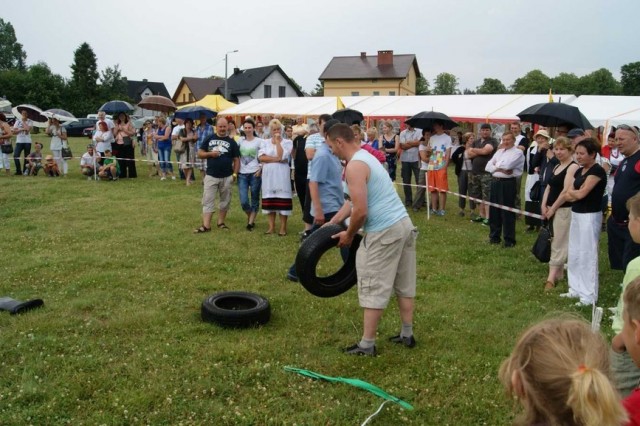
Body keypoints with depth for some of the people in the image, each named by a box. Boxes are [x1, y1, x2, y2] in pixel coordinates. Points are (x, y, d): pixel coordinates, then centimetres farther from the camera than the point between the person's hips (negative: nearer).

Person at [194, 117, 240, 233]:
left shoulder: (231, 142, 3)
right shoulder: (209, 139, 5)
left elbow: (236, 159, 4)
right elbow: (200, 153, 6)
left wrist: (235, 174, -6)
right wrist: (210, 153, -13)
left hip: (226, 177, 0)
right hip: (211, 176, 0)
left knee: (225, 200, 10)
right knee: (208, 200, -3)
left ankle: (220, 222, 24)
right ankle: (206, 225, -1)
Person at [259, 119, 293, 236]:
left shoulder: (287, 142, 1)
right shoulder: (265, 142, 10)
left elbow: (282, 156, -14)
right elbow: (261, 157, -5)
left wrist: (277, 141, -10)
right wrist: (276, 159, -13)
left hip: (281, 175, -3)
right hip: (268, 175, 3)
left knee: (282, 200, -2)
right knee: (269, 200, 6)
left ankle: (283, 227, 6)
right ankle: (271, 226, 15)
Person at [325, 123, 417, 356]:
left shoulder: (354, 166, -16)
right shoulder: (365, 157, 16)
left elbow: (360, 211, -21)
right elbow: (352, 200, 23)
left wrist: (348, 235, -4)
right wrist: (332, 222, 21)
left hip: (384, 232, -10)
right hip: (404, 224, 10)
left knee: (373, 289, 0)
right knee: (404, 285, 18)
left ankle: (367, 345, 9)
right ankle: (407, 335, 30)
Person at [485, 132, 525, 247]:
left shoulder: (517, 152, -4)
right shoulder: (499, 151, 18)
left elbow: (507, 165, -19)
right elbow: (488, 166, 8)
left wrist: (496, 165, 1)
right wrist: (501, 169, -9)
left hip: (508, 183, -7)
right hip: (495, 182, 7)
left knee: (507, 212, -4)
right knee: (494, 210, 12)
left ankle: (509, 240, 5)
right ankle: (494, 236, 26)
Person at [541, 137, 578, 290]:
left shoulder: (573, 167, -12)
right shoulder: (556, 167, 16)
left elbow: (566, 192, -19)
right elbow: (549, 187, 15)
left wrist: (553, 208, -13)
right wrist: (544, 205, 1)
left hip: (563, 210, -8)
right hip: (551, 209, 8)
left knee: (558, 244, -5)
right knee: (557, 242, 13)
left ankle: (551, 278, -2)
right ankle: (559, 273, 22)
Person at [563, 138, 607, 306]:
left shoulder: (597, 170, -14)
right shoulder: (579, 171, 12)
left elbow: (581, 194, -19)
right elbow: (569, 195, 7)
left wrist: (573, 192, 1)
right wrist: (576, 193, -13)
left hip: (590, 216, -9)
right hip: (576, 214, 9)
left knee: (587, 255, -3)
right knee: (574, 254, 14)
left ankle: (589, 295, 6)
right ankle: (576, 289, 25)